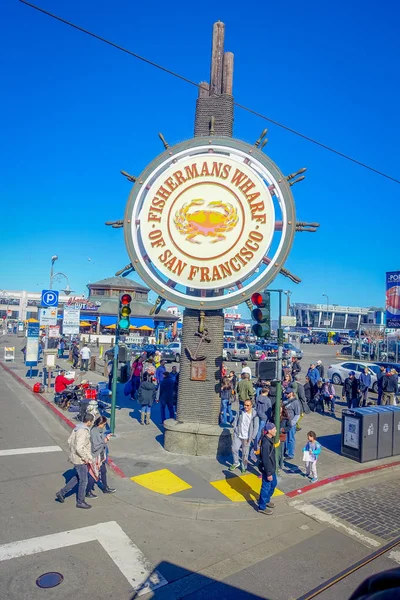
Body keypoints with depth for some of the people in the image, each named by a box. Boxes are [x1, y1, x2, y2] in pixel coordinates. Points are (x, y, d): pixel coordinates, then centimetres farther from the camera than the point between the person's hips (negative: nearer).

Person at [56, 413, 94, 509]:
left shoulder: (77, 428, 3)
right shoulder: (83, 432, -27)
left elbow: (70, 440, 14)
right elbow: (79, 448, -32)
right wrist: (85, 458, -19)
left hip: (74, 457, 9)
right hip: (80, 460, -9)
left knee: (77, 477, 24)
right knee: (83, 481, 6)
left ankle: (62, 492, 28)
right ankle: (80, 502, 19)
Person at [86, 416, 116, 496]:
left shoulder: (100, 429, 0)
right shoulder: (93, 432, -27)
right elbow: (95, 446, -28)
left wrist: (106, 437, -3)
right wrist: (104, 441, -19)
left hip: (101, 455, 9)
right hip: (95, 456, -9)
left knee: (103, 471, 21)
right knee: (93, 474, 7)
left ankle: (105, 488, 39)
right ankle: (88, 492, 25)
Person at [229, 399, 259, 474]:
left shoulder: (254, 414, -15)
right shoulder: (241, 411, -6)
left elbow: (256, 427, -10)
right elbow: (236, 420, 8)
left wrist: (251, 437, -10)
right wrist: (235, 430, 2)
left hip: (246, 437, -3)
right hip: (238, 435, 3)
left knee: (245, 453, 6)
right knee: (234, 449, 6)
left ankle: (244, 467, 28)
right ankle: (236, 463, 31)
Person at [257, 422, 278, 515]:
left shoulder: (270, 439, 1)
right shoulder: (266, 443, -31)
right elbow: (265, 460, -27)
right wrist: (268, 473, -21)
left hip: (272, 468, 10)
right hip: (267, 469, -10)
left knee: (273, 484, 25)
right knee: (266, 487, 5)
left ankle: (266, 500, 44)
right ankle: (262, 507, 23)